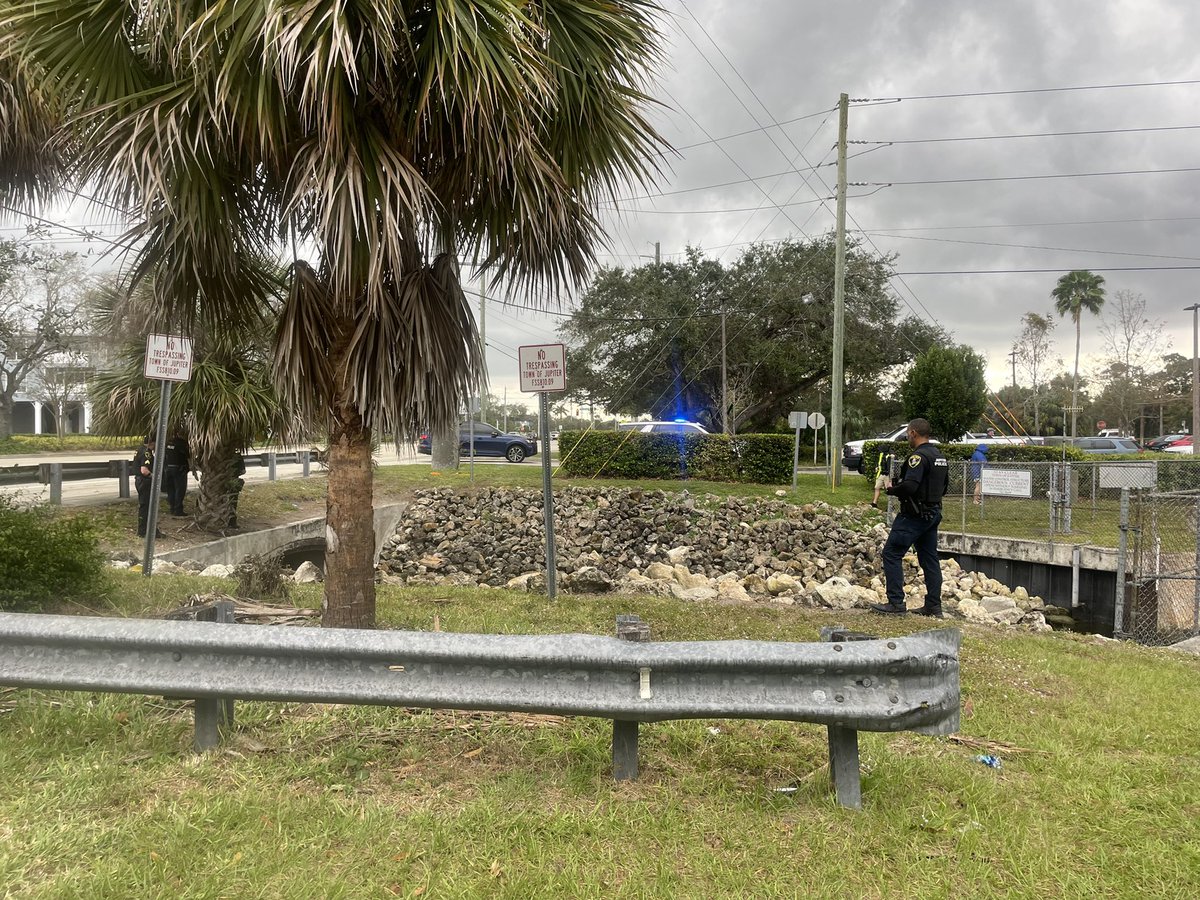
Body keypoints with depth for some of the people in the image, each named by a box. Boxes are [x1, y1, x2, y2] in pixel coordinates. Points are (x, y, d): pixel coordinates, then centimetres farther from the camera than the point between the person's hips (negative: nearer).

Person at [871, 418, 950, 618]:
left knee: (892, 554, -4)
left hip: (914, 515, -9)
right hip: (933, 513, 9)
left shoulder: (919, 456, -17)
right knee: (929, 558, 12)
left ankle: (896, 603, -6)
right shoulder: (940, 456, 13)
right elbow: (944, 486, 21)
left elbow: (909, 486, -26)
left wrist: (891, 490, -9)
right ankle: (934, 607, 15)